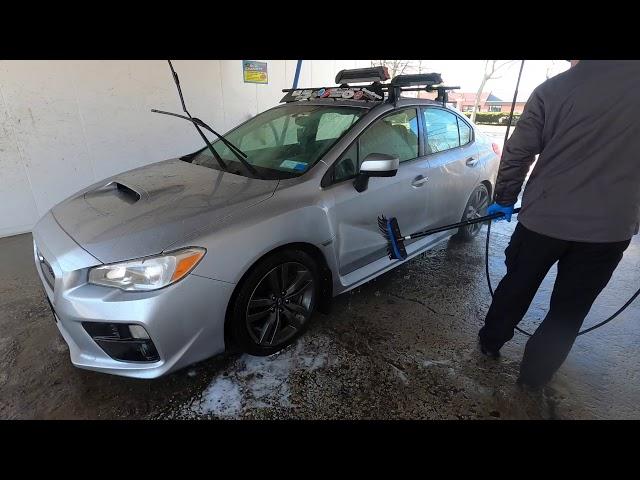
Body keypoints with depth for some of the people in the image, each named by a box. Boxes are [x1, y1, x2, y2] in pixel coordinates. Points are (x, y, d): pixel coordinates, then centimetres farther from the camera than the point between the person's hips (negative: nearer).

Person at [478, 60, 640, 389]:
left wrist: (504, 199, 10)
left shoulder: (552, 90, -7)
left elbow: (517, 153, -4)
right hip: (611, 224, 1)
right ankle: (534, 376, 27)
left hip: (544, 217, 0)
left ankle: (490, 341, 37)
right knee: (569, 309, 14)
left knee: (516, 286, 19)